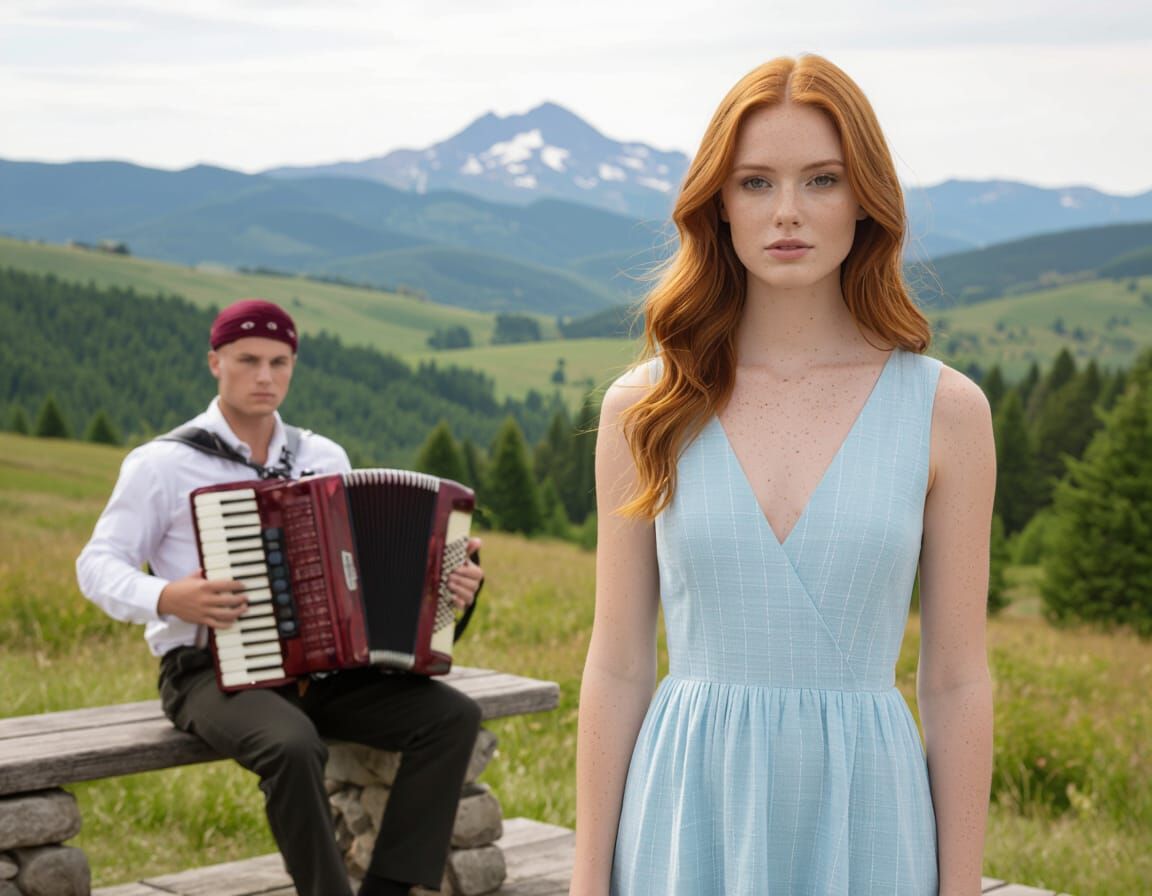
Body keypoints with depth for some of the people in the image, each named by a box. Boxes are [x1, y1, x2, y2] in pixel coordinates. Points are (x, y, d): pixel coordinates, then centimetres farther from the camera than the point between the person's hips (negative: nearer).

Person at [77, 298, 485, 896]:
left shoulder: (324, 459, 11)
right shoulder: (161, 464, -3)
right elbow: (98, 566, -3)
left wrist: (442, 579, -1)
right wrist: (168, 598, -23)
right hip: (210, 669, -5)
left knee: (452, 716, -15)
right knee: (293, 745, -37)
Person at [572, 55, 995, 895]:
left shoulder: (944, 410, -3)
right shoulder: (646, 408, -1)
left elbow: (957, 684, 0)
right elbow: (617, 670, 2)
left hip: (861, 822, 0)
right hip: (690, 818, 1)